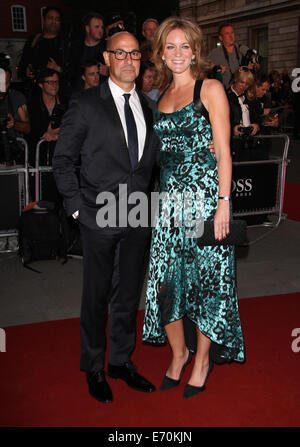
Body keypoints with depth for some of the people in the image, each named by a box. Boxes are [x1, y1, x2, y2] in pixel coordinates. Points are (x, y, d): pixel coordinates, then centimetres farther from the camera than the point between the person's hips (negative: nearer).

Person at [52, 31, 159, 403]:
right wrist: (77, 205, -9)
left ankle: (121, 362, 34)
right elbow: (62, 159, -3)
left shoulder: (150, 108, 10)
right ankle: (94, 369, 28)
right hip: (100, 219, -4)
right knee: (96, 298, 9)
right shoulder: (86, 104, -4)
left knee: (129, 295, 15)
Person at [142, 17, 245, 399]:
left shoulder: (210, 89, 0)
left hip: (205, 195, -5)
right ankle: (178, 353, 25)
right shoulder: (161, 96, 15)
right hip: (169, 198, 5)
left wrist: (224, 202, -13)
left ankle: (203, 359, 21)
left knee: (206, 277, 3)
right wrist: (159, 197, 10)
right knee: (165, 278, 5)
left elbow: (223, 151, -6)